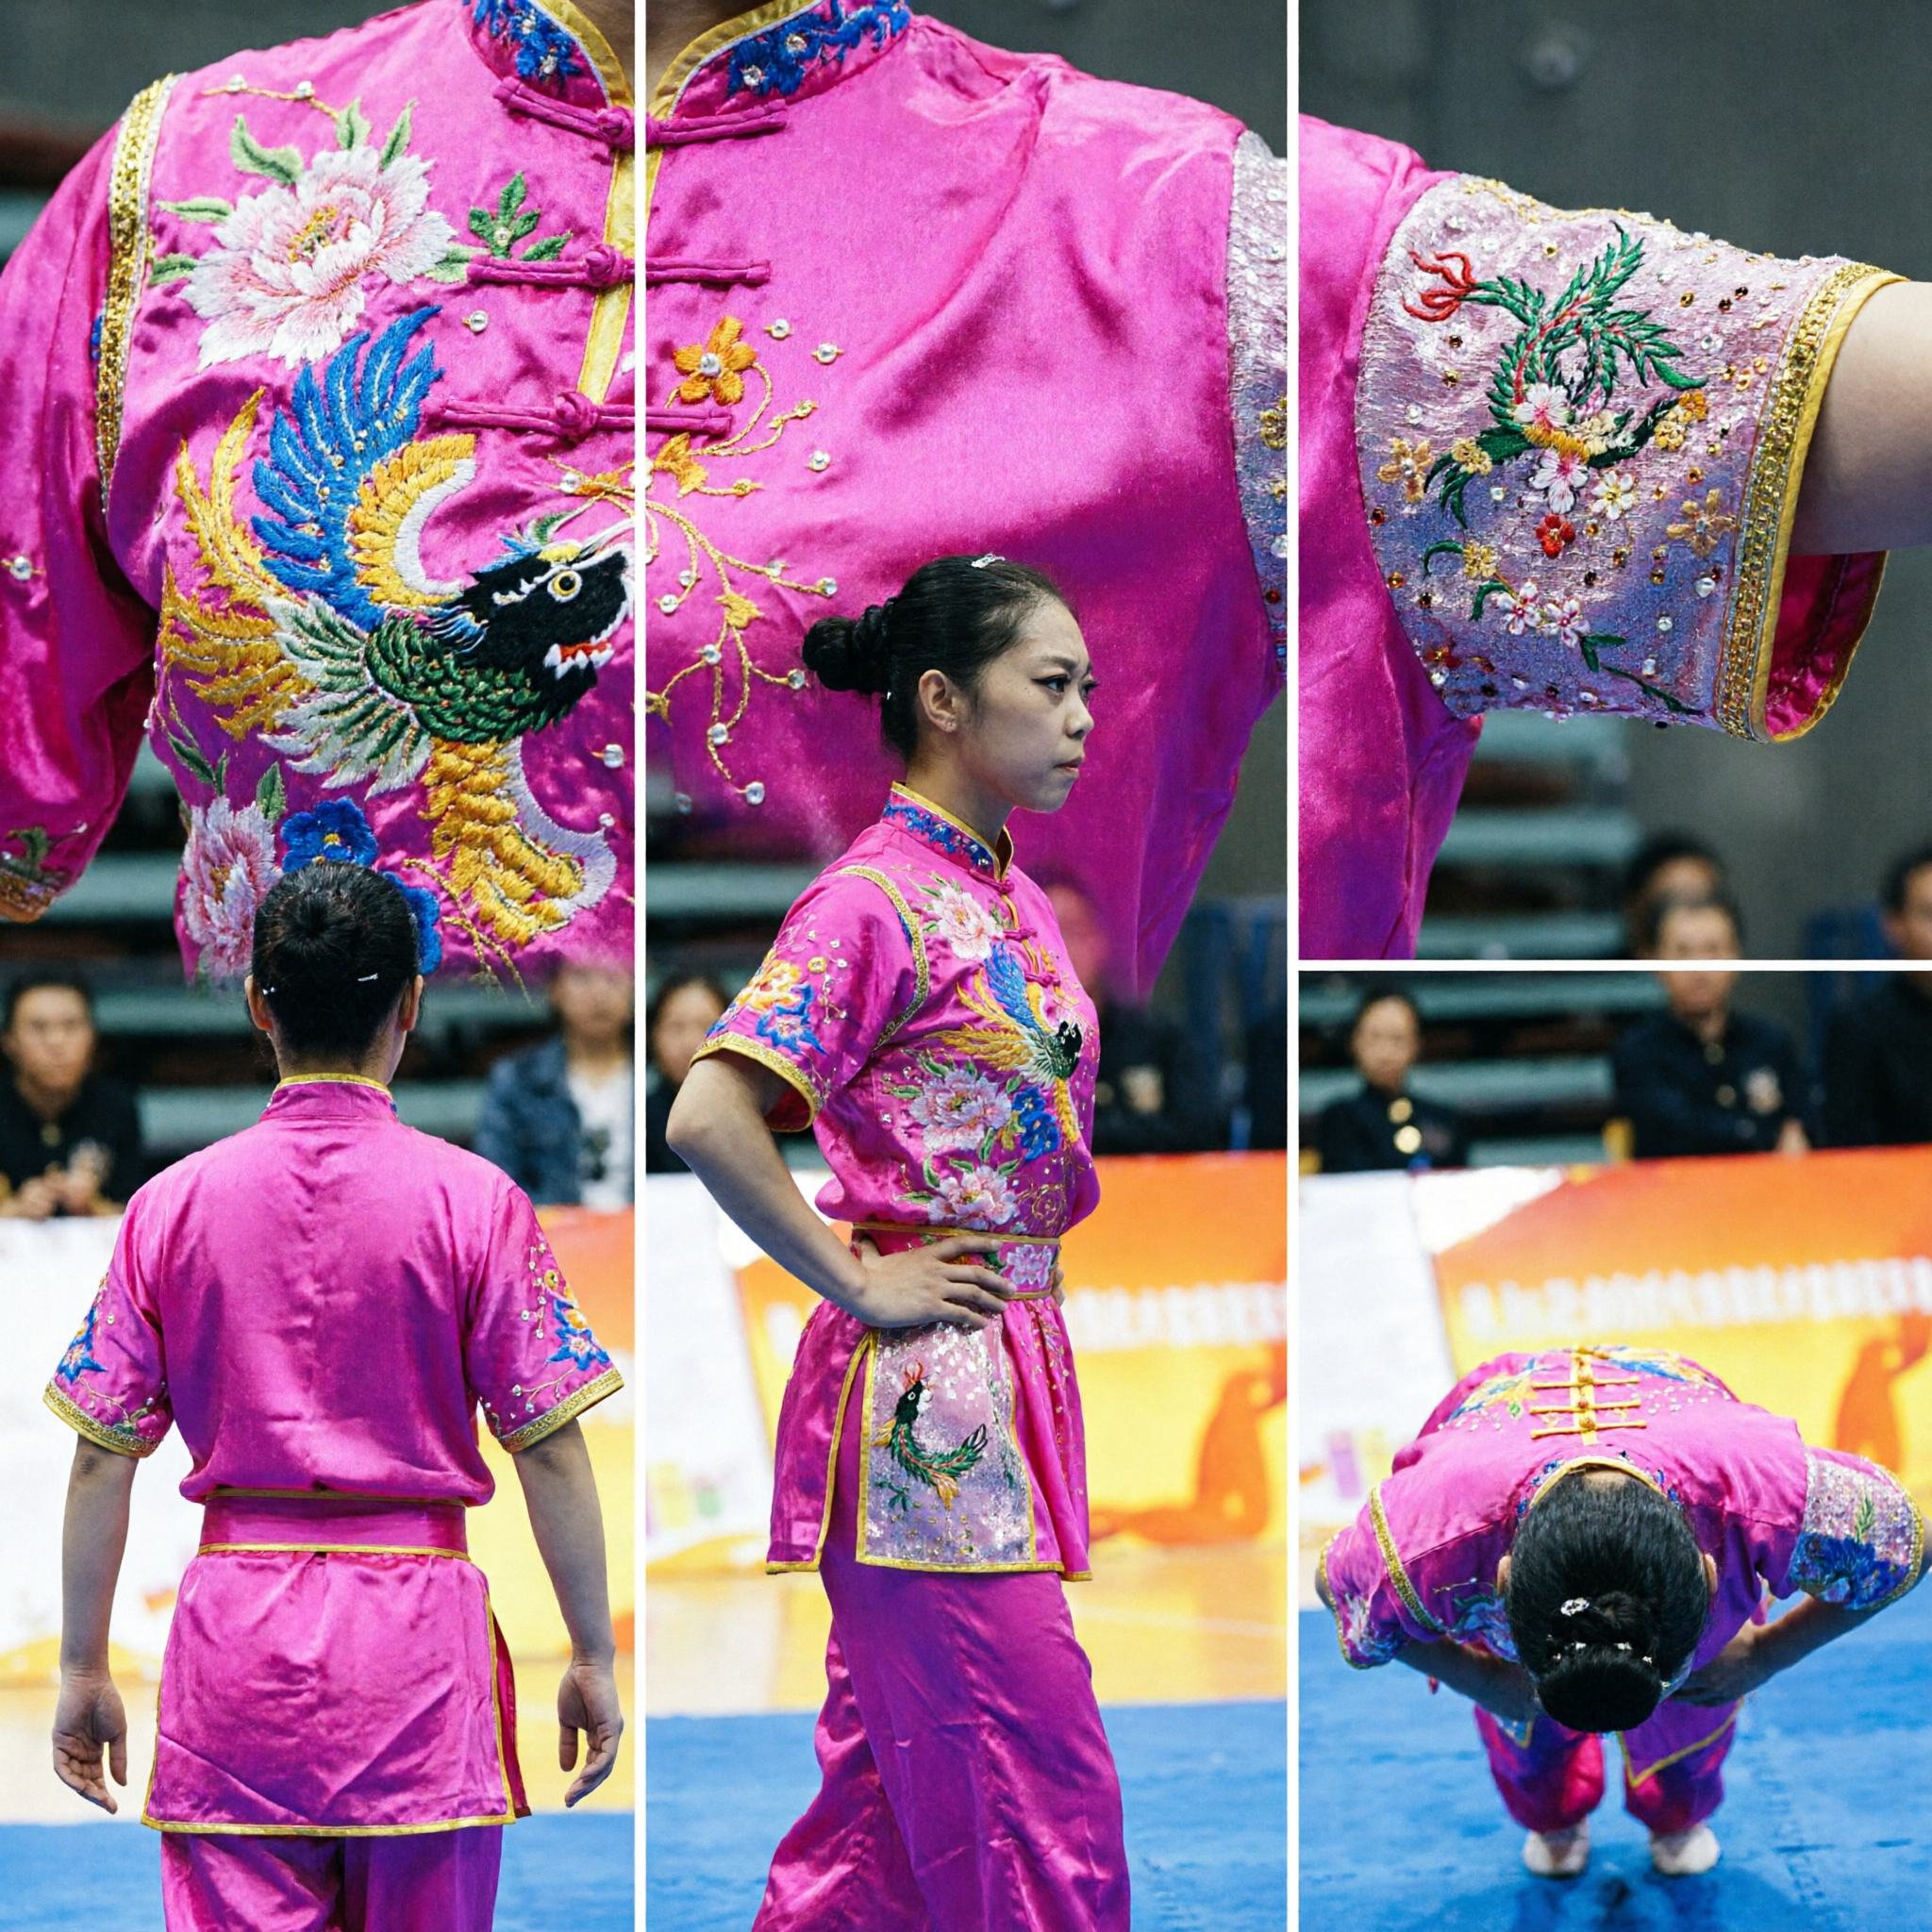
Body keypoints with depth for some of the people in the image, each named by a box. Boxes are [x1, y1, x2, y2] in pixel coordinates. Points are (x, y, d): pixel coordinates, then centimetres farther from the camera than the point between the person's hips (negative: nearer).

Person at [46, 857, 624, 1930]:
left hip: (233, 1638, 1)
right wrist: (593, 1659, 4)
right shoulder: (472, 1201, -4)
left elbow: (102, 1460, 3)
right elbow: (551, 1451, -5)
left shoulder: (172, 1205, 2)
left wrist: (85, 1673, 11)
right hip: (417, 1624, -1)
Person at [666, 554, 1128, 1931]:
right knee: (1038, 1788, -7)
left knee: (902, 1793, 11)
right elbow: (709, 1118, -24)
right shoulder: (875, 900, -12)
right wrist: (857, 1282, -17)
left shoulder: (1013, 898, 14)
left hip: (1021, 1364, 9)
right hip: (926, 1387, -9)